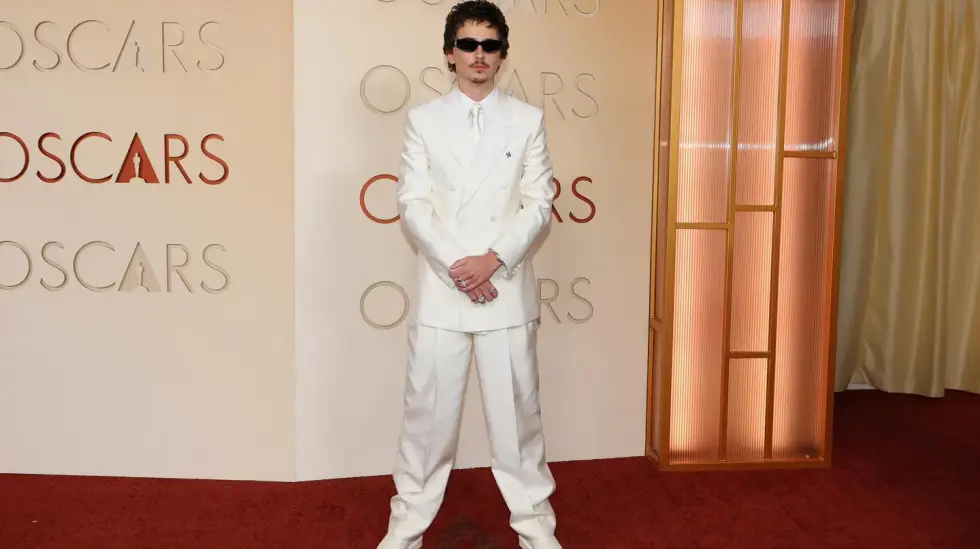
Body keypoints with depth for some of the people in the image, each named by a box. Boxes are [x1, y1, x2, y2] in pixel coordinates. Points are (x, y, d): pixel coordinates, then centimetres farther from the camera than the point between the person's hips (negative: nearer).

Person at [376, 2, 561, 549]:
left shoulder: (528, 119, 6)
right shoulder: (423, 119, 6)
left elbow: (540, 204, 0)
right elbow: (413, 205, -1)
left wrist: (494, 259, -13)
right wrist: (455, 266, -13)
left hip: (508, 289, 0)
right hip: (441, 289, 0)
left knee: (517, 408, 7)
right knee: (427, 409, 7)